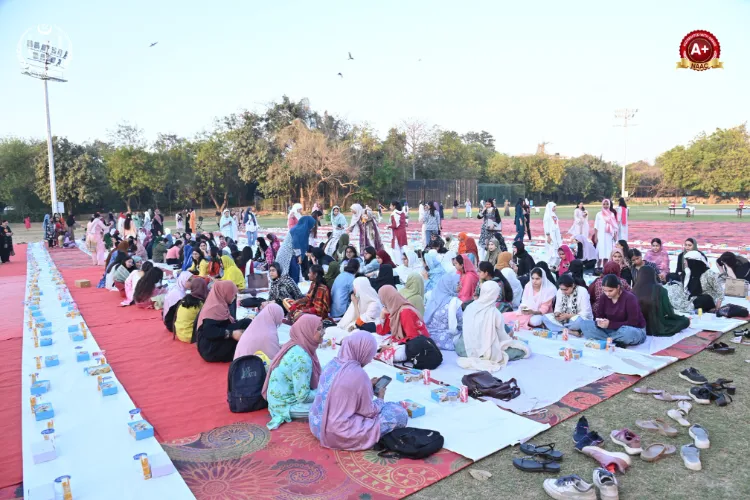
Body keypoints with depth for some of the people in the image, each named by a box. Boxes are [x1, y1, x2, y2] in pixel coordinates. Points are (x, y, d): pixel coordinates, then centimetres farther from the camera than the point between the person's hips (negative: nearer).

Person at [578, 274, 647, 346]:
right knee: (584, 324, -15)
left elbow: (633, 323, -21)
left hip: (634, 330, -5)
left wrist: (610, 324, -29)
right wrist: (599, 322, -27)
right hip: (611, 330, 5)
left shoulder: (630, 298, -19)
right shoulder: (604, 298, -3)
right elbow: (599, 316, -1)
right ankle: (617, 340, -22)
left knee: (629, 333, -43)